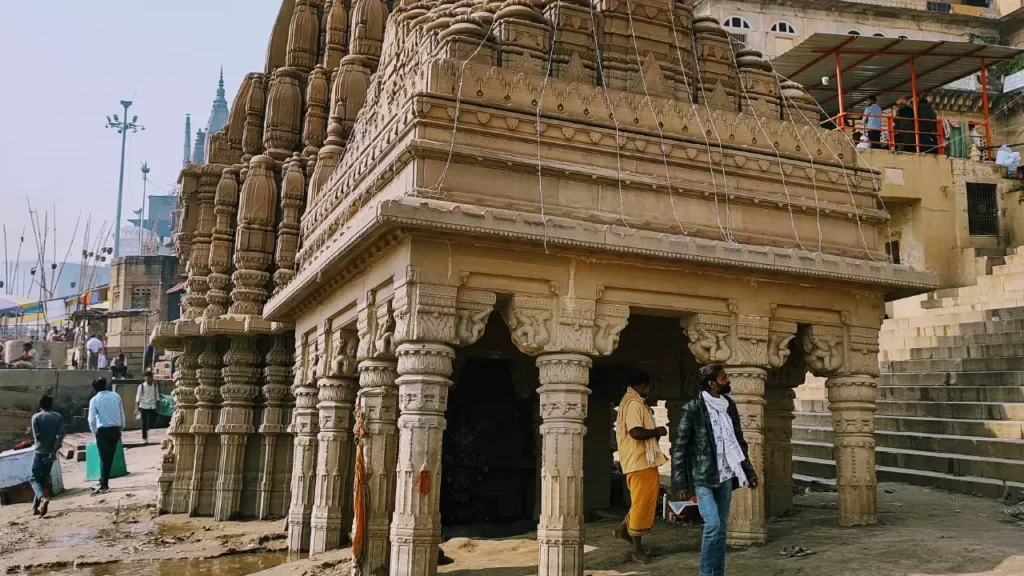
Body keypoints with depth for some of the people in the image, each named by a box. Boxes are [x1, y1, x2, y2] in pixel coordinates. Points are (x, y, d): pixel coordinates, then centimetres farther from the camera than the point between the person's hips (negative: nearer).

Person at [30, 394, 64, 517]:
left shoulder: (36, 417, -4)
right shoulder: (58, 417, 3)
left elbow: (37, 436, -10)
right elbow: (61, 434, -9)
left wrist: (45, 443, 4)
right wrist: (54, 448, -11)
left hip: (40, 451, -3)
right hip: (51, 452, 3)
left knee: (34, 479, 0)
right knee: (43, 480, 13)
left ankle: (43, 498, -26)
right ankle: (35, 506, 14)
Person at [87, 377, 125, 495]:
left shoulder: (94, 400, -5)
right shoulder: (116, 396, 4)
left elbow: (92, 419, -7)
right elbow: (122, 414, 9)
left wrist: (94, 432, 7)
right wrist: (121, 428, 18)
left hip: (103, 430, -3)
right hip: (116, 429, 3)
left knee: (104, 458, 0)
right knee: (110, 457, 10)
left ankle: (104, 485, -2)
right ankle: (104, 483, 16)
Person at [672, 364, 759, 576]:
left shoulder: (729, 405, 7)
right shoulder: (693, 408, -11)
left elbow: (739, 441, 17)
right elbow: (679, 447, -10)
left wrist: (749, 471, 14)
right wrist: (680, 483, -12)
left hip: (725, 477, 6)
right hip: (703, 479, -6)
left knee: (722, 528, 8)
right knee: (712, 525, -15)